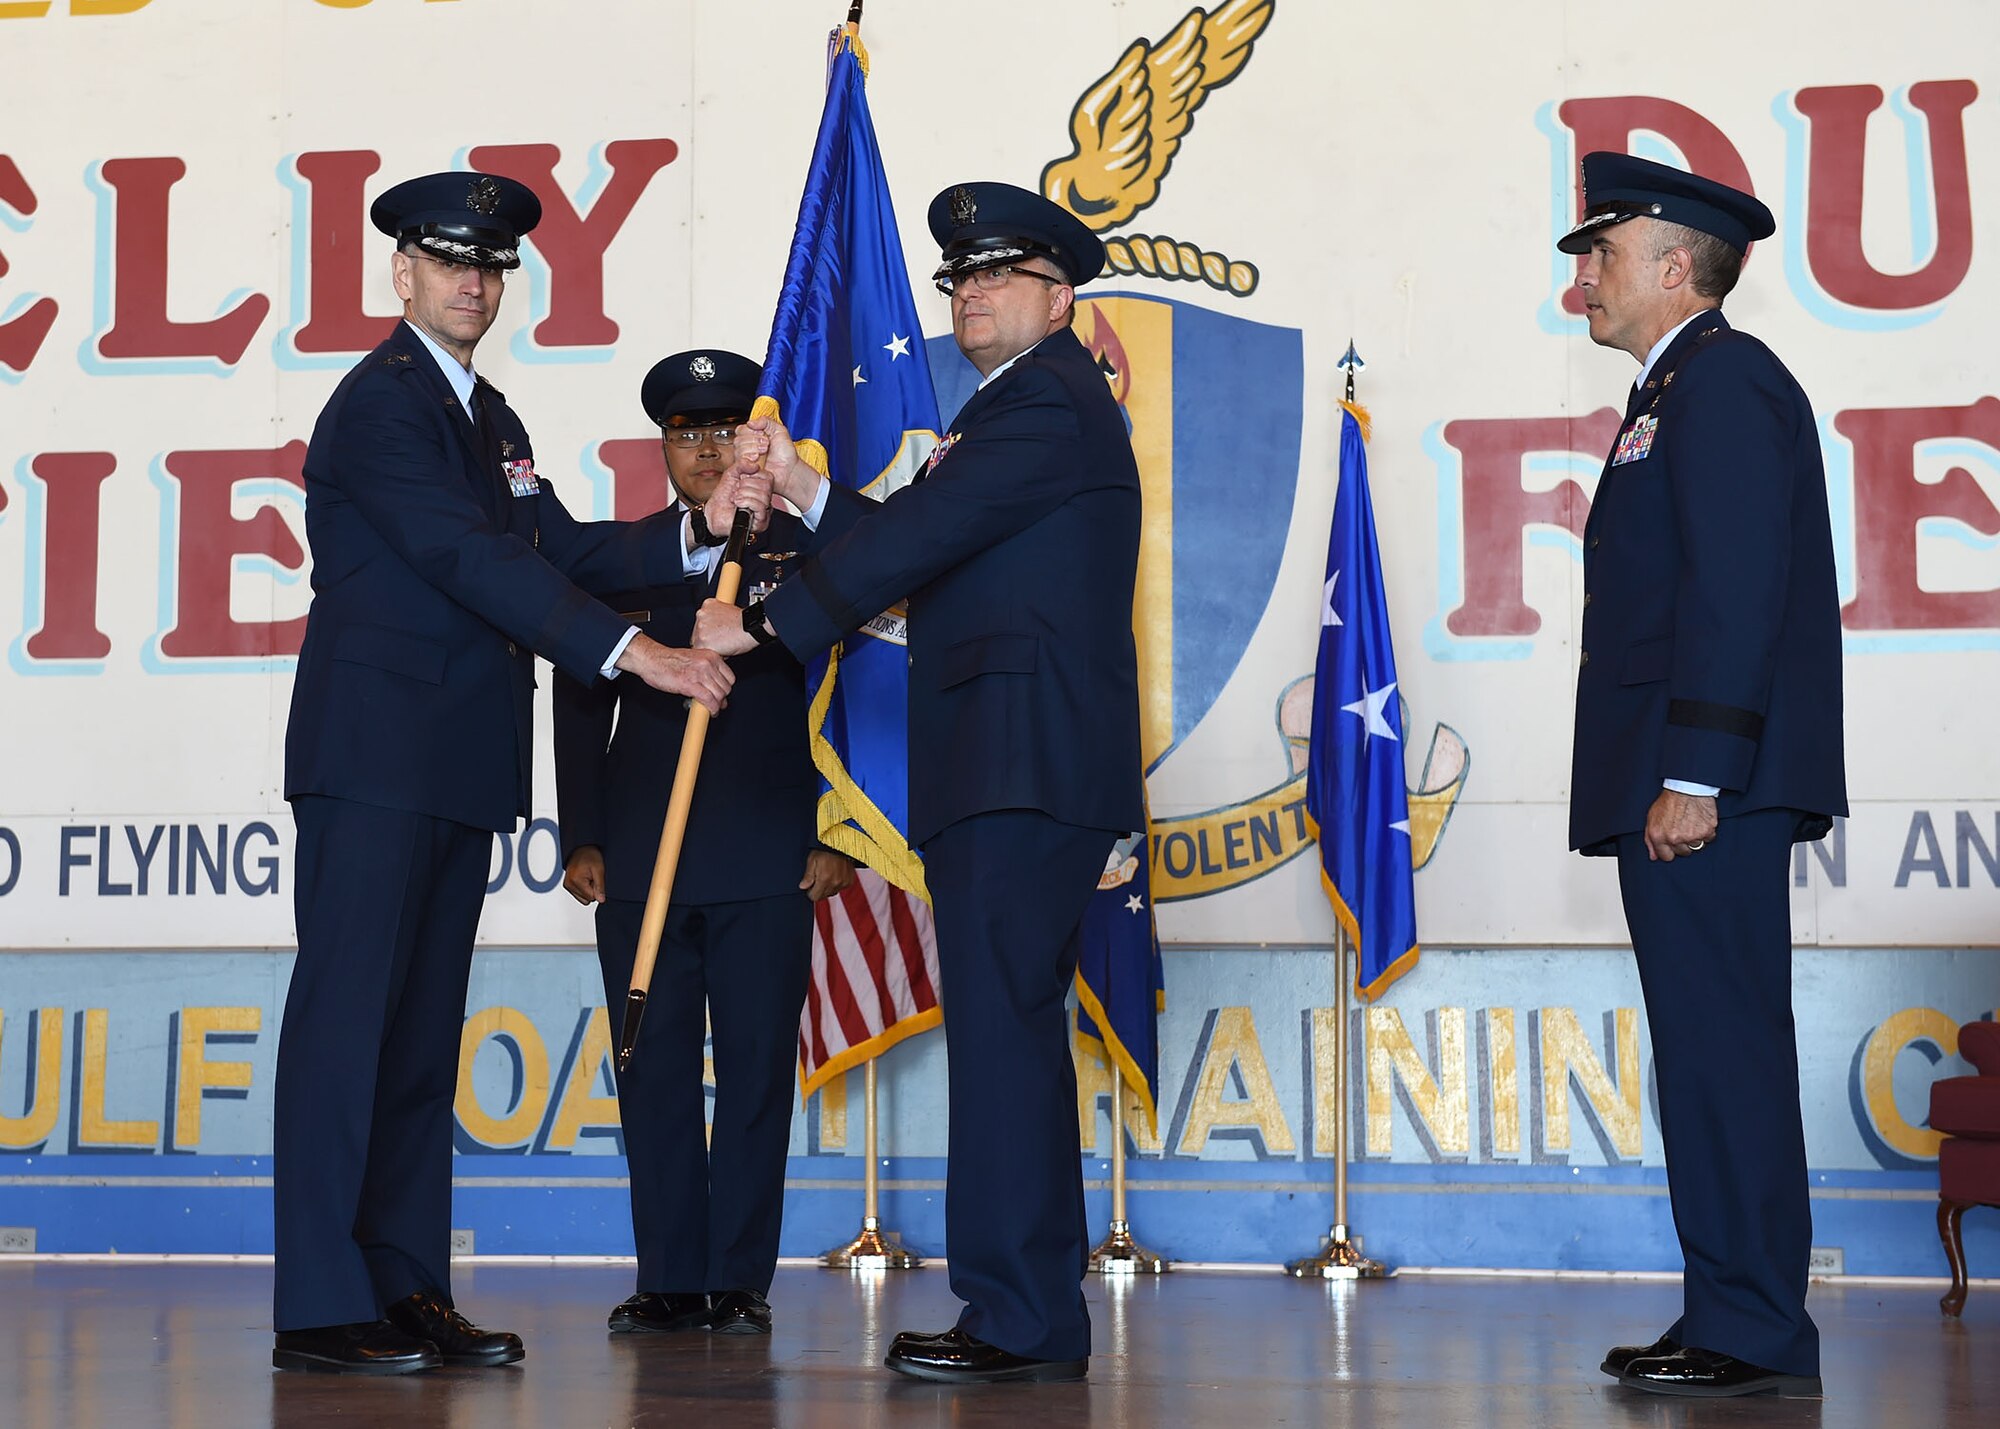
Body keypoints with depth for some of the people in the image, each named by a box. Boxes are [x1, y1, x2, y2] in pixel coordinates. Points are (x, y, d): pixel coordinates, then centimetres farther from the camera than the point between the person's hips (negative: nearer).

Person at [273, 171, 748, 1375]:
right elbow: (470, 557, -19)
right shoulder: (381, 402, -9)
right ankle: (321, 1308, -8)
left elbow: (559, 549, 14)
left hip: (459, 767, 9)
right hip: (374, 751, -9)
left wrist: (695, 531, -1)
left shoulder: (491, 417, 20)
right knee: (349, 1009, -9)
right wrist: (631, 651, -26)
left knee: (425, 1028, 9)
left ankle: (409, 1289, 14)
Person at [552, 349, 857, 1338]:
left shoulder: (804, 551, 7)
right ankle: (670, 1278, 10)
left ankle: (741, 1281, 7)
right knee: (653, 1070, 3)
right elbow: (580, 707, 12)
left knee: (757, 1071, 0)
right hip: (639, 866, 2)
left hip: (766, 866, -2)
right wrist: (581, 839, 5)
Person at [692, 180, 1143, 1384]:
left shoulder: (1051, 403, -7)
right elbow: (925, 551, 20)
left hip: (1030, 764, -11)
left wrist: (763, 624, -9)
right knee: (1012, 1027, 11)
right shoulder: (1012, 409, 26)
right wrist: (810, 494, 11)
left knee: (1000, 1021, -13)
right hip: (1001, 774, 11)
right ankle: (1038, 1316, 17)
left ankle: (1021, 1318, -13)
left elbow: (921, 537, -14)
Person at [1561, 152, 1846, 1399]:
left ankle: (1754, 1334, -6)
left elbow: (1735, 587, -18)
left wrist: (1693, 776, -23)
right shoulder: (1677, 392, 24)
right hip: (1679, 783, 11)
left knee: (1724, 1049, -9)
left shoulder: (1724, 379, -8)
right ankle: (1735, 1320, 15)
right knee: (1713, 1051, 10)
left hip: (1708, 786, -11)